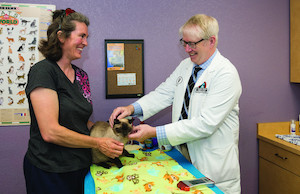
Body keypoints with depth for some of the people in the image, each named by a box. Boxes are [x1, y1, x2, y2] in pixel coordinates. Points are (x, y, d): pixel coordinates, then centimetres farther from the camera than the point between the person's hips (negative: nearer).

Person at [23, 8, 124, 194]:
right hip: (50, 172, -7)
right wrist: (98, 143, -16)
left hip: (81, 166, 7)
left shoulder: (81, 75, 7)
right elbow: (50, 132, -22)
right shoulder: (43, 71, -16)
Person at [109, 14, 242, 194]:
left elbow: (205, 124, -27)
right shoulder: (185, 66, 6)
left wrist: (154, 132, -29)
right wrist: (132, 108, -17)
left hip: (213, 164, -6)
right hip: (184, 155, 6)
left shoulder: (226, 74, -20)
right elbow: (163, 94, 2)